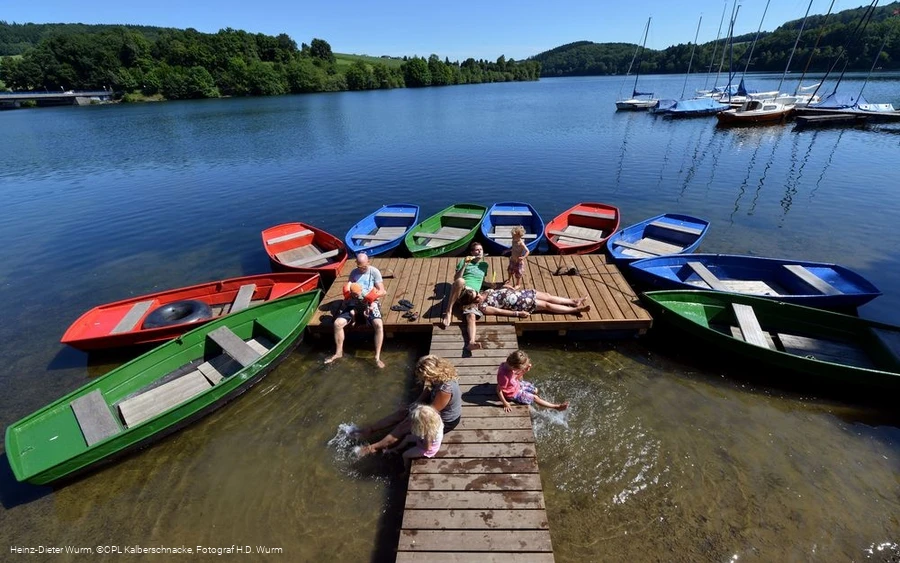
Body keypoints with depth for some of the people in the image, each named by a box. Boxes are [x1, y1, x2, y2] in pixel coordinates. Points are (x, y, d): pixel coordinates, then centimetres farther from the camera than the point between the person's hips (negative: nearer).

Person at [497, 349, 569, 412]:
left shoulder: (509, 365, -21)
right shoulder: (504, 376, -42)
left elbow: (518, 377, -5)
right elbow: (499, 390, -29)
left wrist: (526, 369, -22)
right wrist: (505, 404, -20)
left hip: (517, 384, 7)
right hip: (513, 393, -7)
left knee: (535, 390, 18)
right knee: (535, 398, 1)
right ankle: (557, 407, 16)